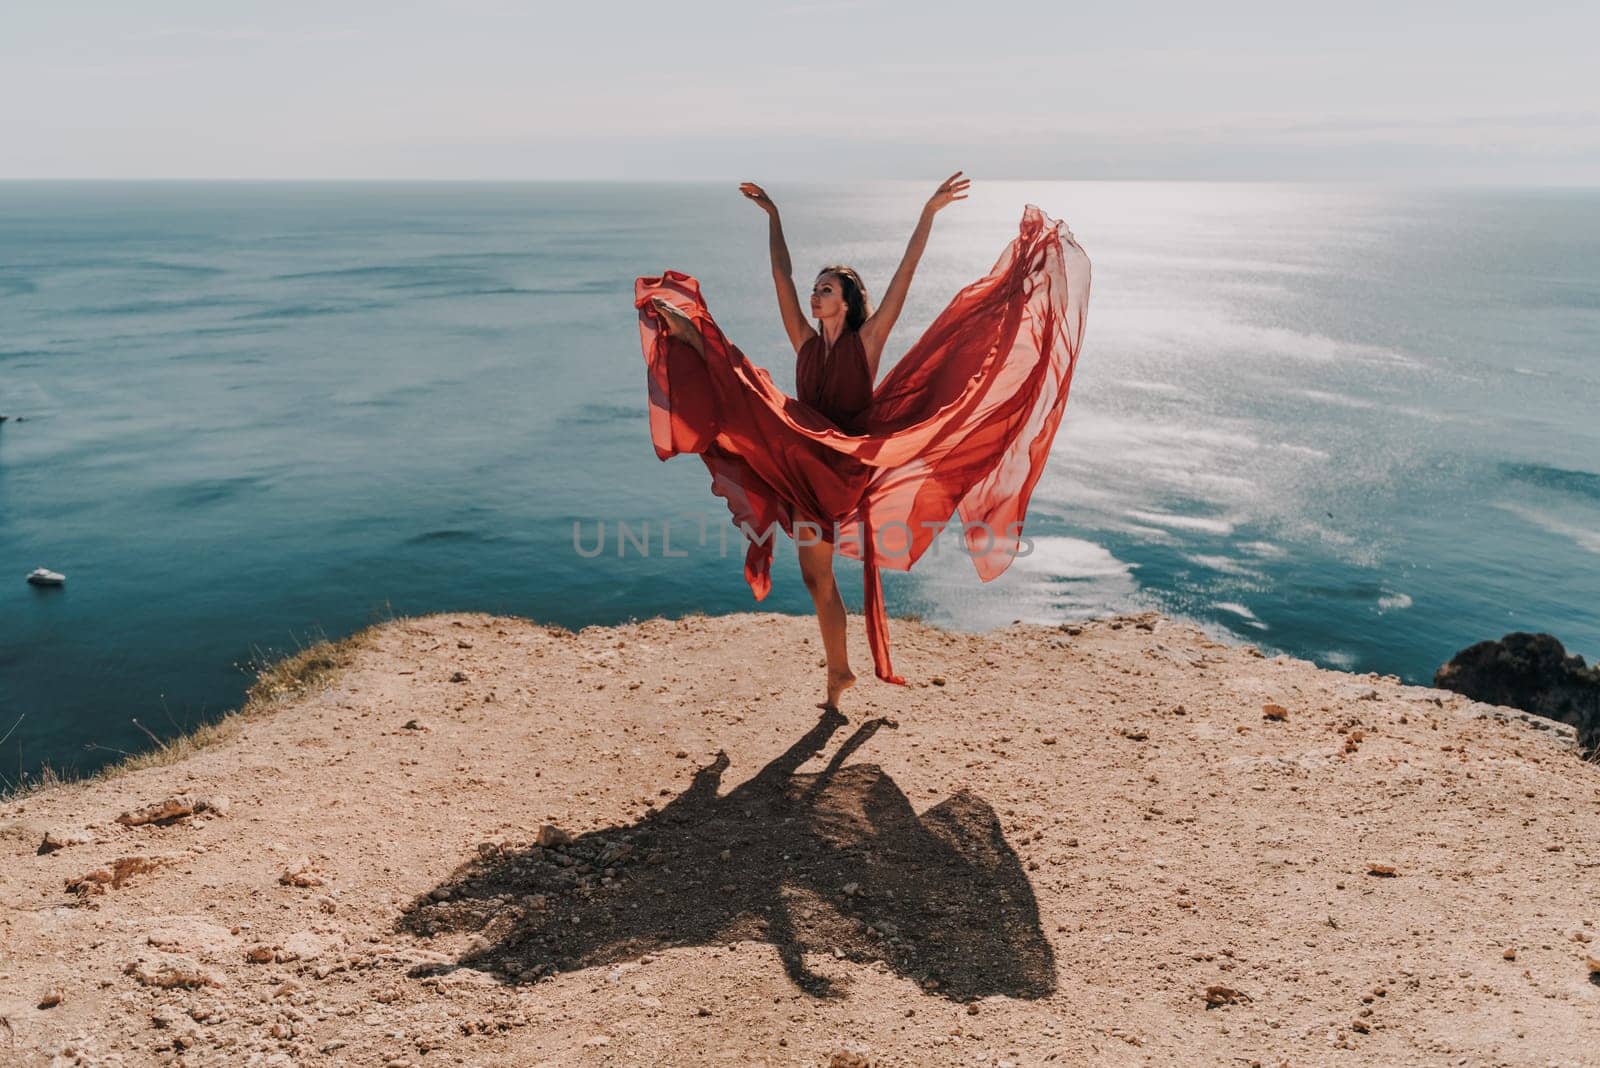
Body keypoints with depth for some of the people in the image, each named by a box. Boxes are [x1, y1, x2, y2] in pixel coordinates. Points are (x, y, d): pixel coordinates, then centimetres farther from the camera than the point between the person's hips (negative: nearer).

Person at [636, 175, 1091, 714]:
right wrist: (772, 216, 8)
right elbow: (781, 276, 8)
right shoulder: (806, 343, 8)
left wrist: (928, 213, -15)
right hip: (811, 468, 5)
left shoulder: (867, 341, -4)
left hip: (850, 464, -4)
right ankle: (838, 673, 18)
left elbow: (905, 274, -10)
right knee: (817, 577, 8)